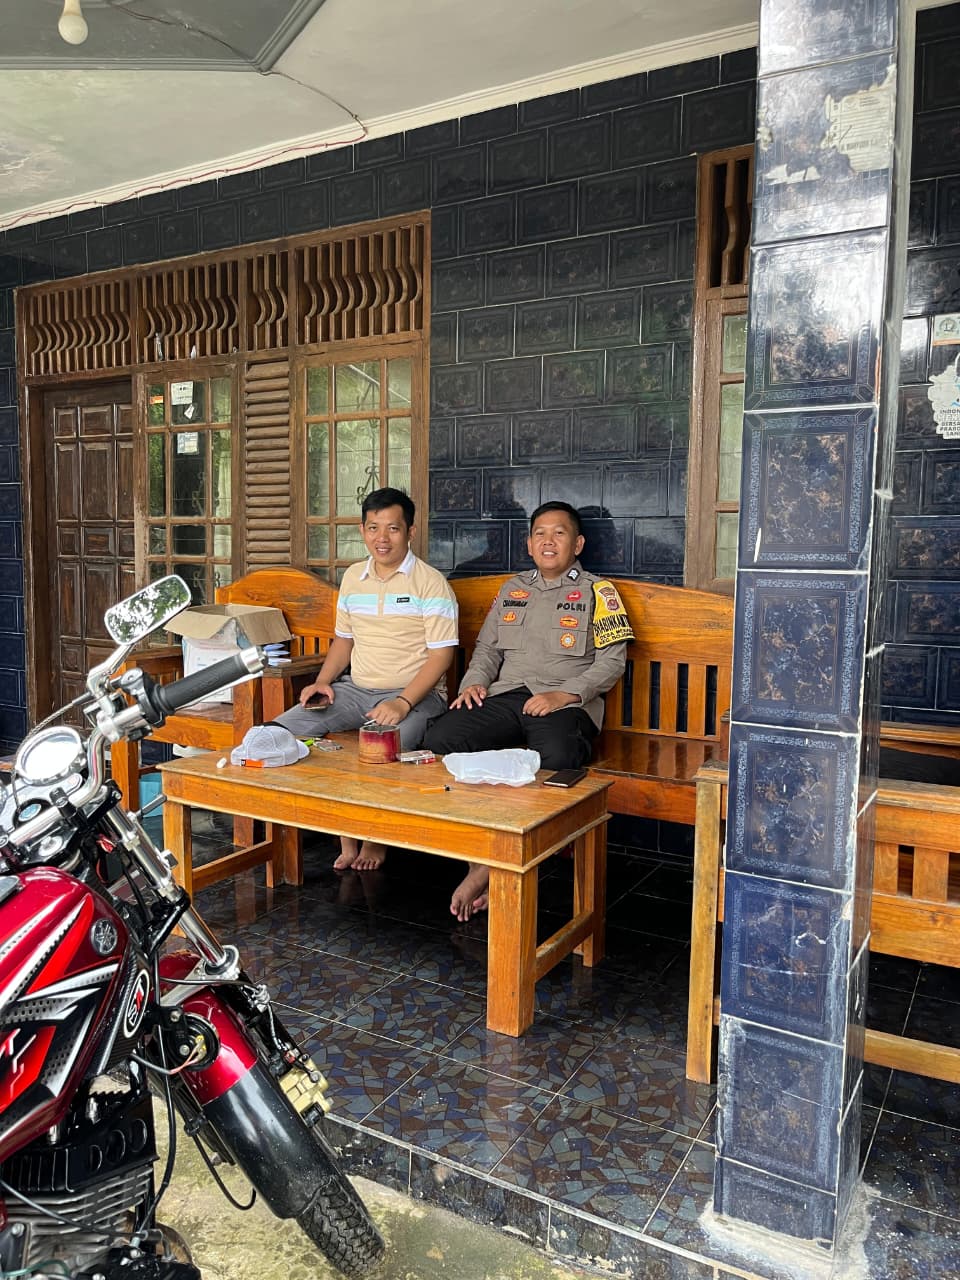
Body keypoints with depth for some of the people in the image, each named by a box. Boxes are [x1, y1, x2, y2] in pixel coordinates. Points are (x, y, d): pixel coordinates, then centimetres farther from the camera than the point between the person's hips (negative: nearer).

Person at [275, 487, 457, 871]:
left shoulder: (430, 583, -6)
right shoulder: (352, 577, 13)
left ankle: (375, 838, -2)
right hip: (355, 690, 6)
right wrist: (322, 681, 4)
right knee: (280, 731, -11)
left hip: (415, 694, -6)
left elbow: (440, 654, -11)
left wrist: (402, 703, -23)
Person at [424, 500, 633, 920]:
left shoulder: (597, 592, 11)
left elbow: (612, 660, 2)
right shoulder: (512, 589, 26)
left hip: (566, 704, -4)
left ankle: (486, 866, -26)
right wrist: (474, 681, 3)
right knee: (439, 738, -26)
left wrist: (563, 695, -13)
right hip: (505, 697, 4)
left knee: (556, 759, -40)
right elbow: (488, 647, 25)